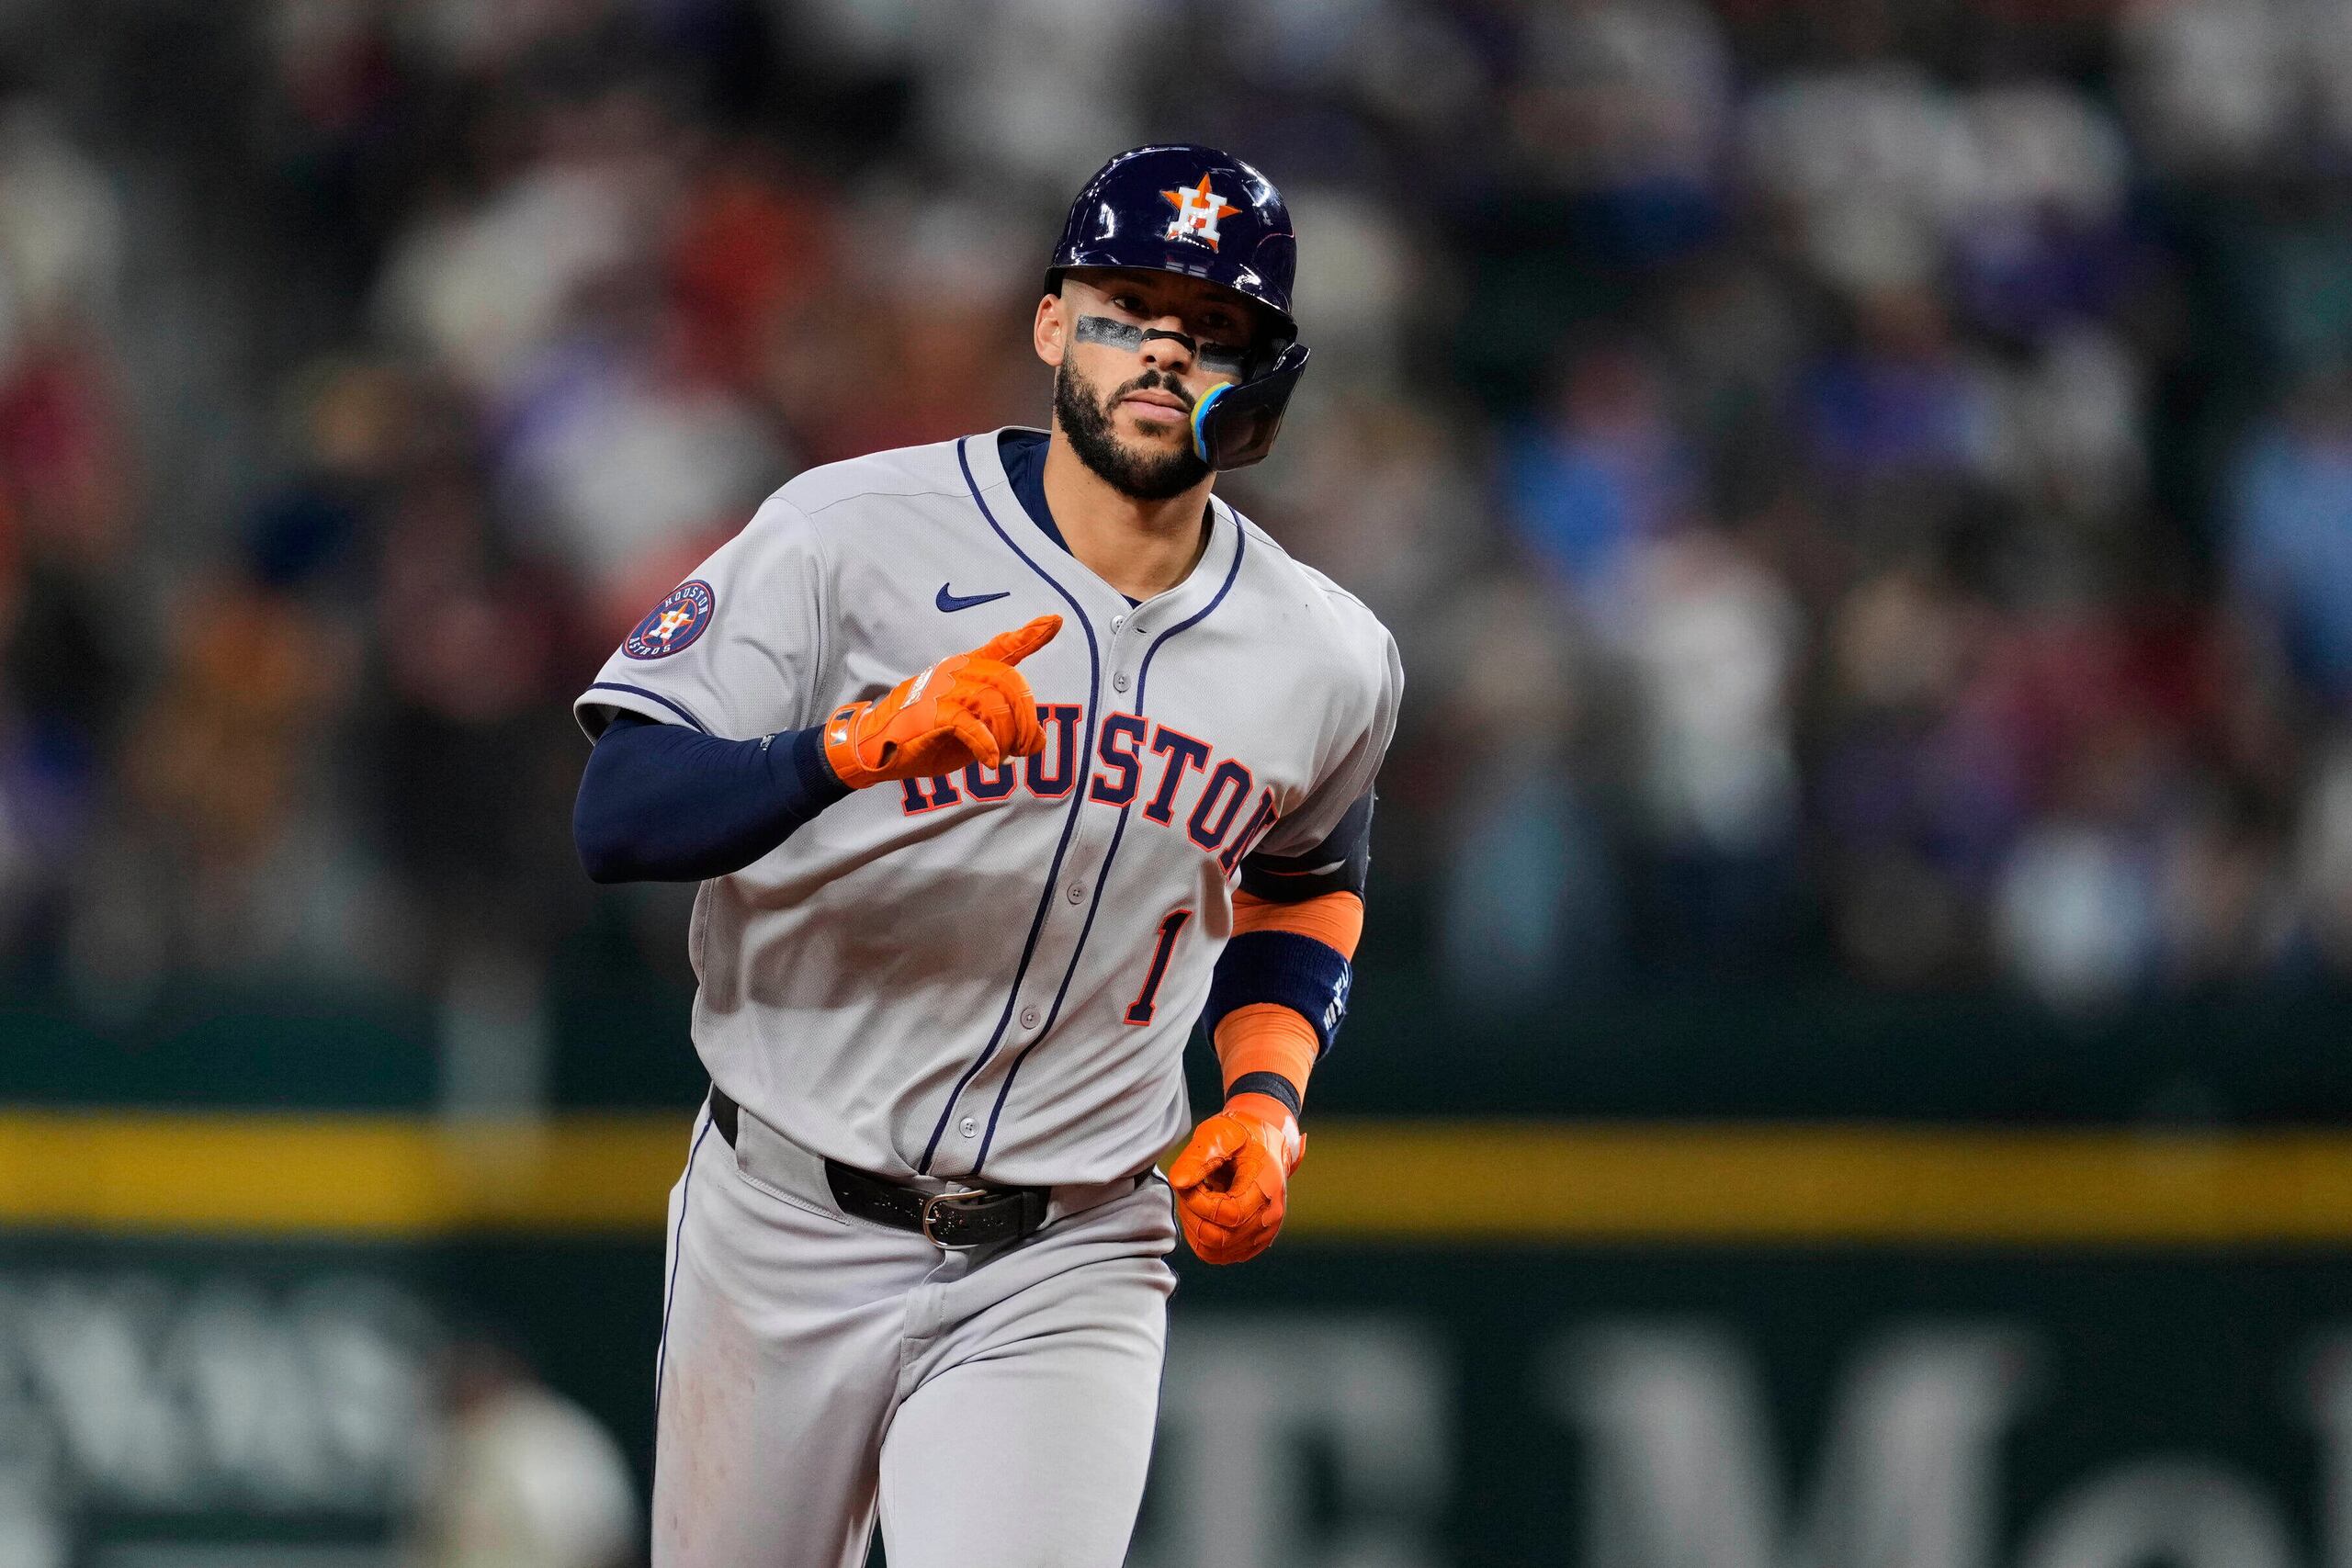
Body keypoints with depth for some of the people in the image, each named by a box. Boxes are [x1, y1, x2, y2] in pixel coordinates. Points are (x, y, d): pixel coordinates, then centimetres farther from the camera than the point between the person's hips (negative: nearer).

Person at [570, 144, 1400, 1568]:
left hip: (1068, 1271, 1)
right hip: (790, 1234, -1)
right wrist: (864, 746, -34)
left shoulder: (1331, 667, 2)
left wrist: (1270, 1100, 6)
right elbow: (618, 819, -17)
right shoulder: (849, 537, -9)